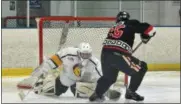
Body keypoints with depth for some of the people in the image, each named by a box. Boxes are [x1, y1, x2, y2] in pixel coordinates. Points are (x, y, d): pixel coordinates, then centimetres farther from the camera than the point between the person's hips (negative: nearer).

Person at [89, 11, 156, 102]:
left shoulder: (113, 28, 31)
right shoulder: (131, 24, 13)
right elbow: (150, 29, 5)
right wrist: (145, 37, 27)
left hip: (105, 53, 6)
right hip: (118, 54, -6)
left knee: (108, 76, 32)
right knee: (141, 68, 11)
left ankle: (97, 94, 28)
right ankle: (130, 92, 12)